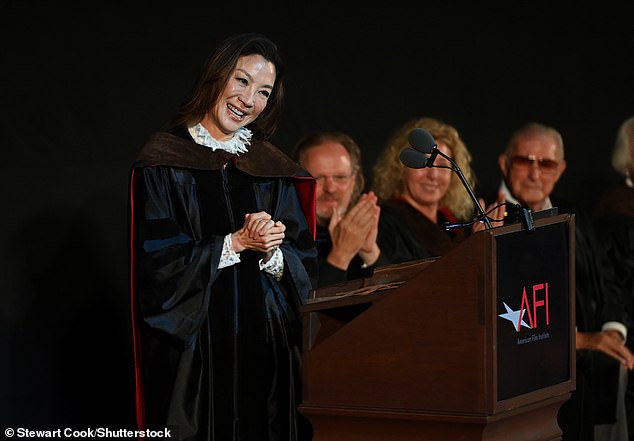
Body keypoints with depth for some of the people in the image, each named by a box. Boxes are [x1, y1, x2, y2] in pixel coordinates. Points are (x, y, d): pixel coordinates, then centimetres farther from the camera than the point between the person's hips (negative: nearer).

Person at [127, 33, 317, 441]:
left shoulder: (274, 167, 12)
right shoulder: (165, 160, -1)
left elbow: (304, 263, 8)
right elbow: (158, 263, -9)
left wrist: (272, 252, -13)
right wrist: (238, 243, -12)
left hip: (268, 342, 4)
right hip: (194, 343, -4)